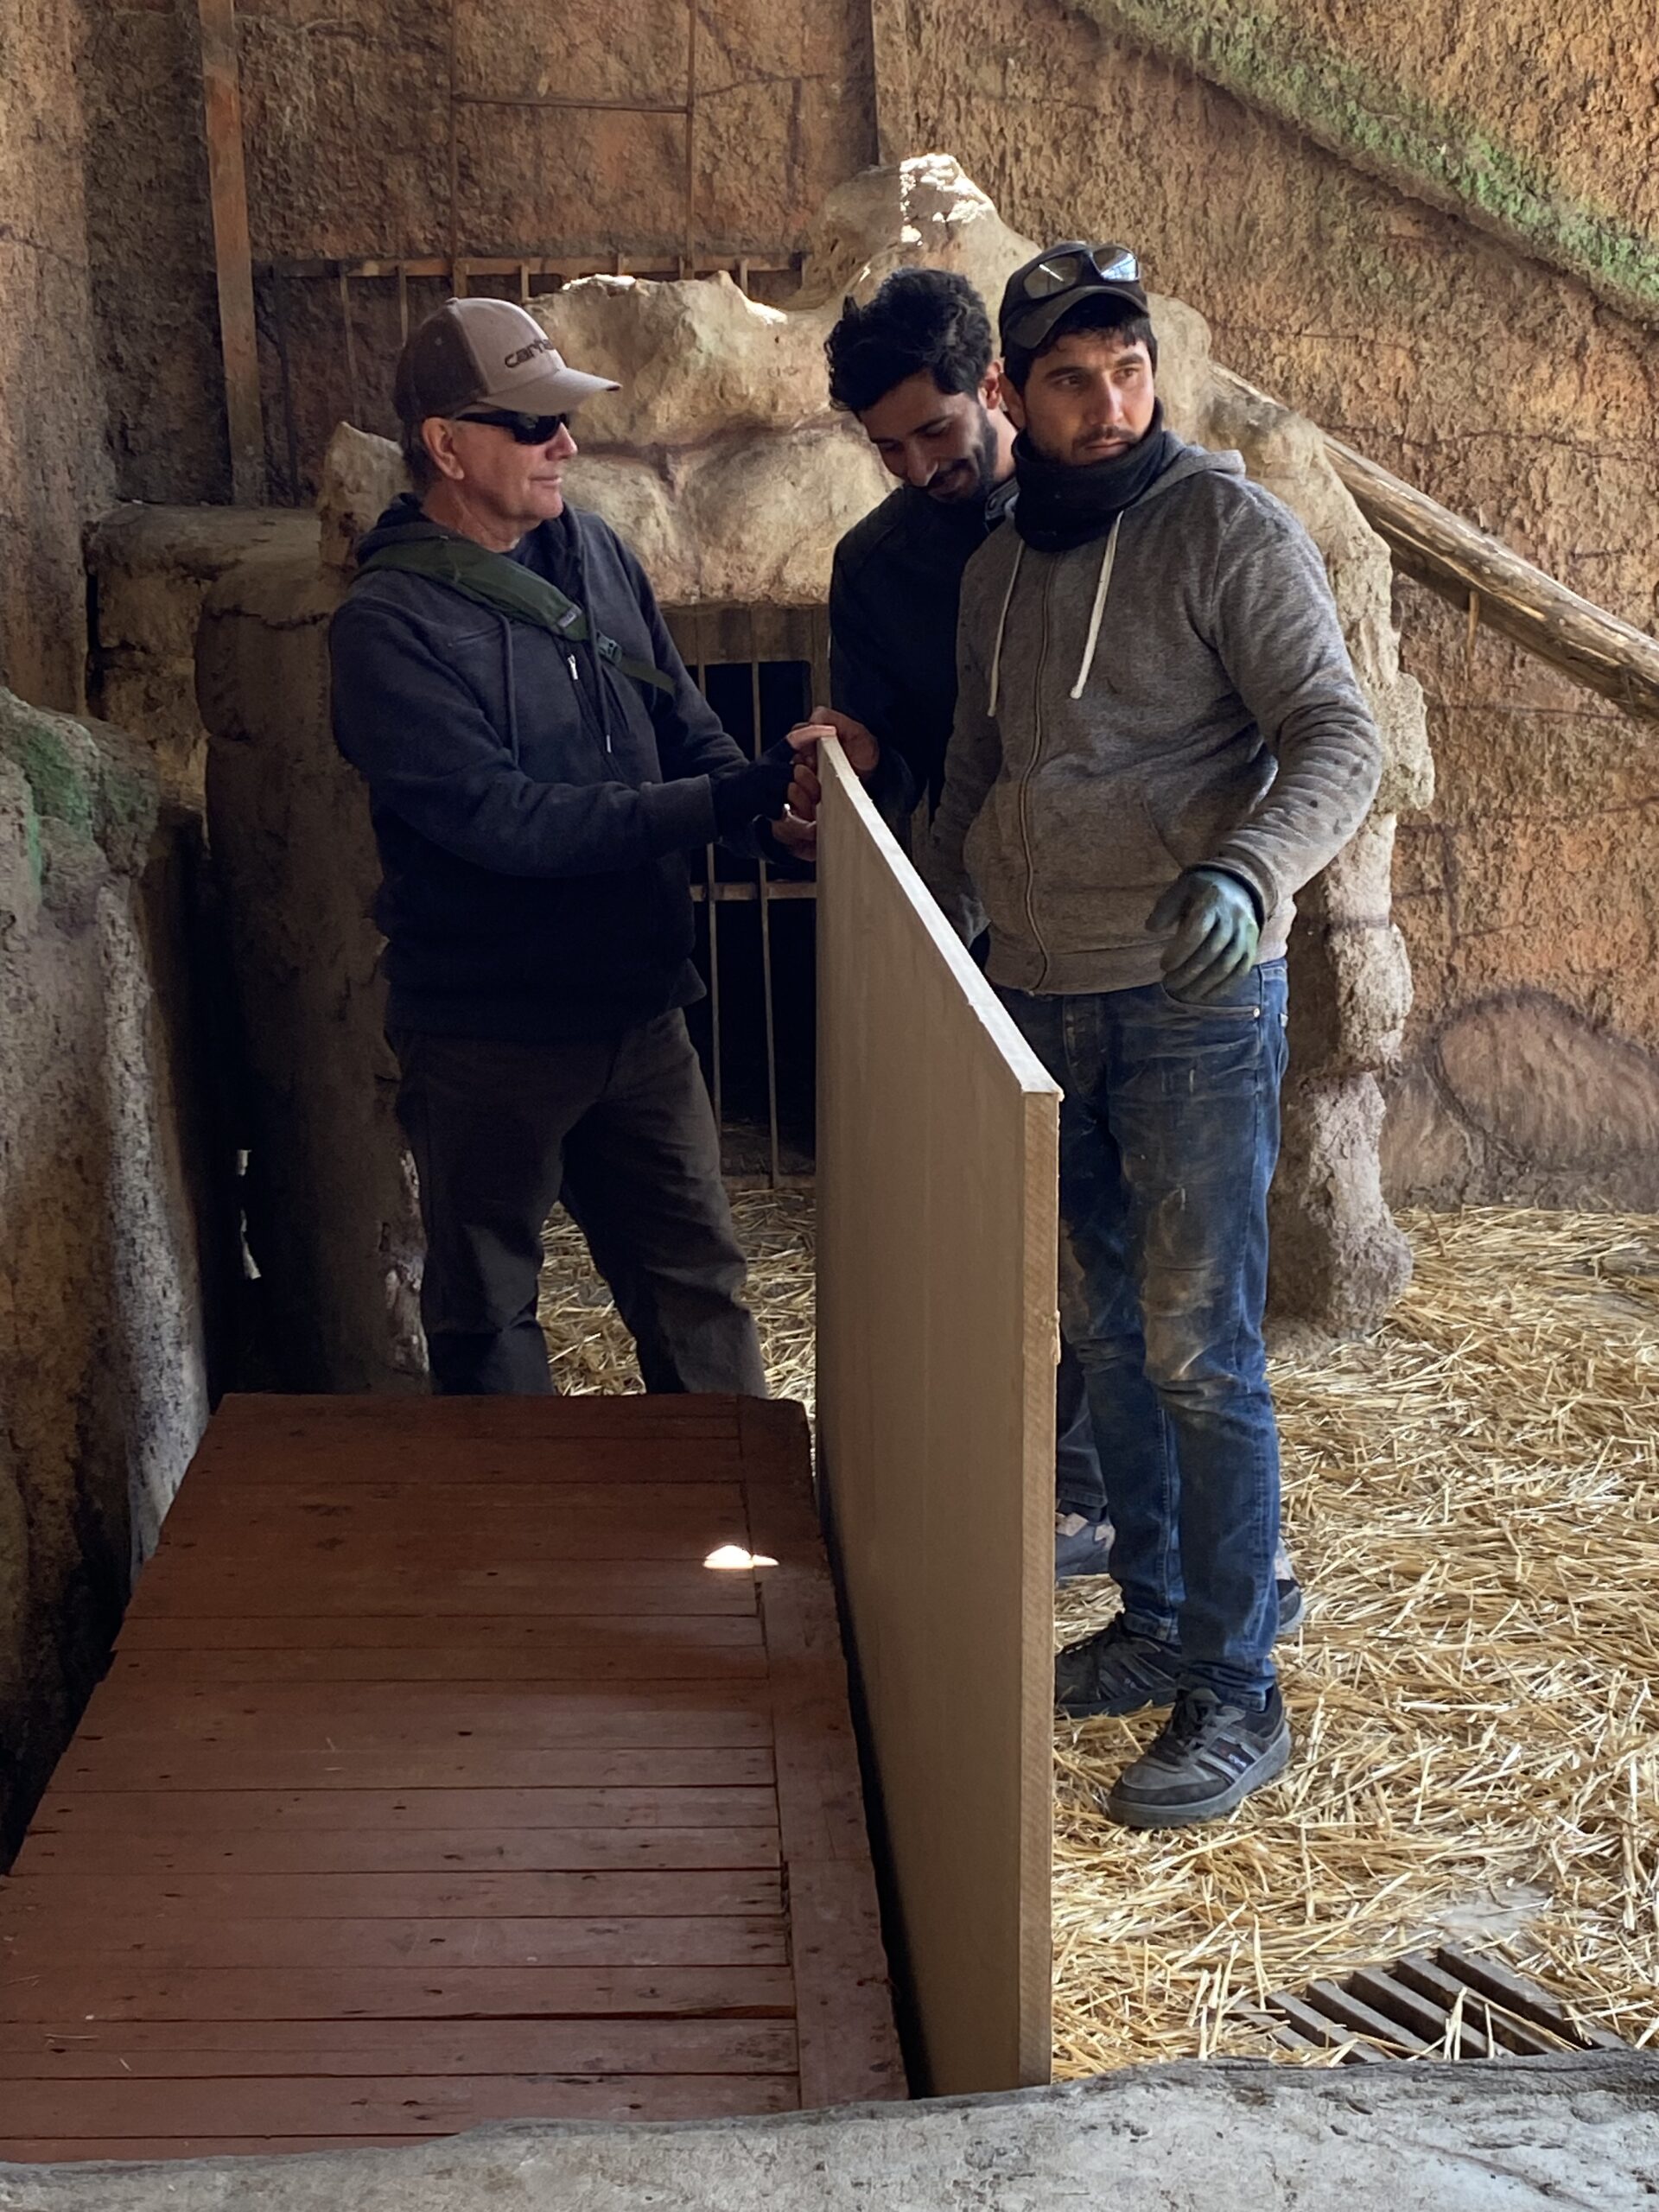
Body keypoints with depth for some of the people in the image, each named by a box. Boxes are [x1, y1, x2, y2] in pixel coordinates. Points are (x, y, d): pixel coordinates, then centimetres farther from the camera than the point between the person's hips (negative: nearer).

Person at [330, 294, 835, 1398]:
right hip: (488, 1039, -5)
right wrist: (735, 798, -26)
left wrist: (773, 809, -14)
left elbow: (684, 723, 8)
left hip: (639, 1008, 5)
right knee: (488, 1317, 13)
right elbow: (506, 821, -24)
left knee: (699, 1286, 15)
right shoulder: (387, 624, -17)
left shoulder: (593, 550, 3)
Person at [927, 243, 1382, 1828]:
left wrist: (1247, 874, -33)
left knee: (1198, 1351, -6)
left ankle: (1235, 1695, 5)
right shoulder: (996, 569, 13)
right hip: (1040, 998, 7)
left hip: (1195, 999, -6)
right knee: (1102, 1330, 13)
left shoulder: (1225, 524, -7)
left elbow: (1338, 736, -15)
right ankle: (1157, 1623, 28)